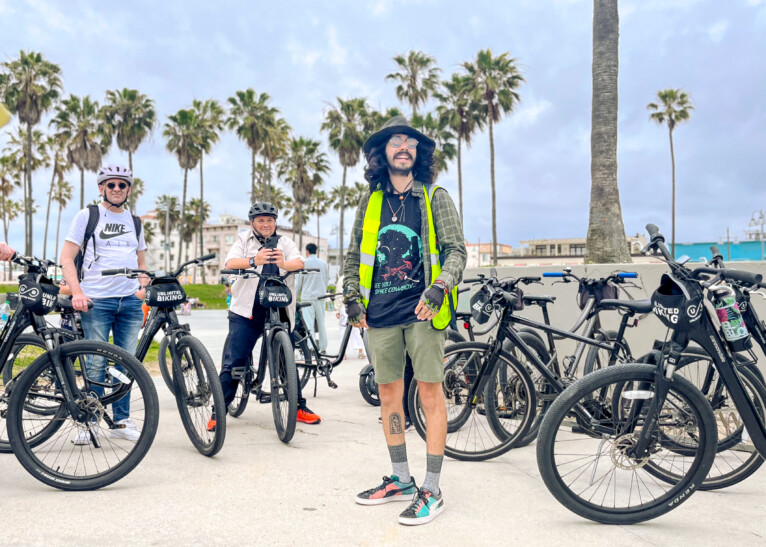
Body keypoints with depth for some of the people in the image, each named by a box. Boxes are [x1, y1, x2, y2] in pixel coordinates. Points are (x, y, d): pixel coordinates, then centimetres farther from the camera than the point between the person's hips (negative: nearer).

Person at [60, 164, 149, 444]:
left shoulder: (134, 222, 18)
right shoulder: (87, 216, 5)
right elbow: (67, 257, 1)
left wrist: (143, 287, 7)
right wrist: (77, 292, -12)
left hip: (131, 302, 4)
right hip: (96, 301, -4)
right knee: (96, 363, -5)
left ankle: (121, 421, 16)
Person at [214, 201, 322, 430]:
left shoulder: (285, 243, 12)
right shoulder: (244, 240, 9)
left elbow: (299, 263, -7)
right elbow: (230, 263, -10)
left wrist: (284, 263, -32)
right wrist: (253, 261, -32)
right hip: (246, 310, -1)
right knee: (233, 362, -5)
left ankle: (299, 407, 22)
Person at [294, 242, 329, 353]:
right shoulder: (323, 263, 8)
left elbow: (299, 282, 2)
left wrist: (295, 296, 13)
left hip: (307, 296, -4)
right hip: (320, 296, 4)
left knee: (309, 324, -5)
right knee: (321, 323, 8)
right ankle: (323, 348, 11)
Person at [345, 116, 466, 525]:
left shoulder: (435, 198, 5)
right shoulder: (370, 202, 14)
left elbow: (456, 250, 0)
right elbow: (354, 256, 19)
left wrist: (440, 287, -15)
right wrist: (352, 298, 9)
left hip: (421, 310, -4)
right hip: (379, 313, 4)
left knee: (429, 392, -4)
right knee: (388, 393, 9)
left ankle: (431, 490, 5)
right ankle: (400, 481, 24)